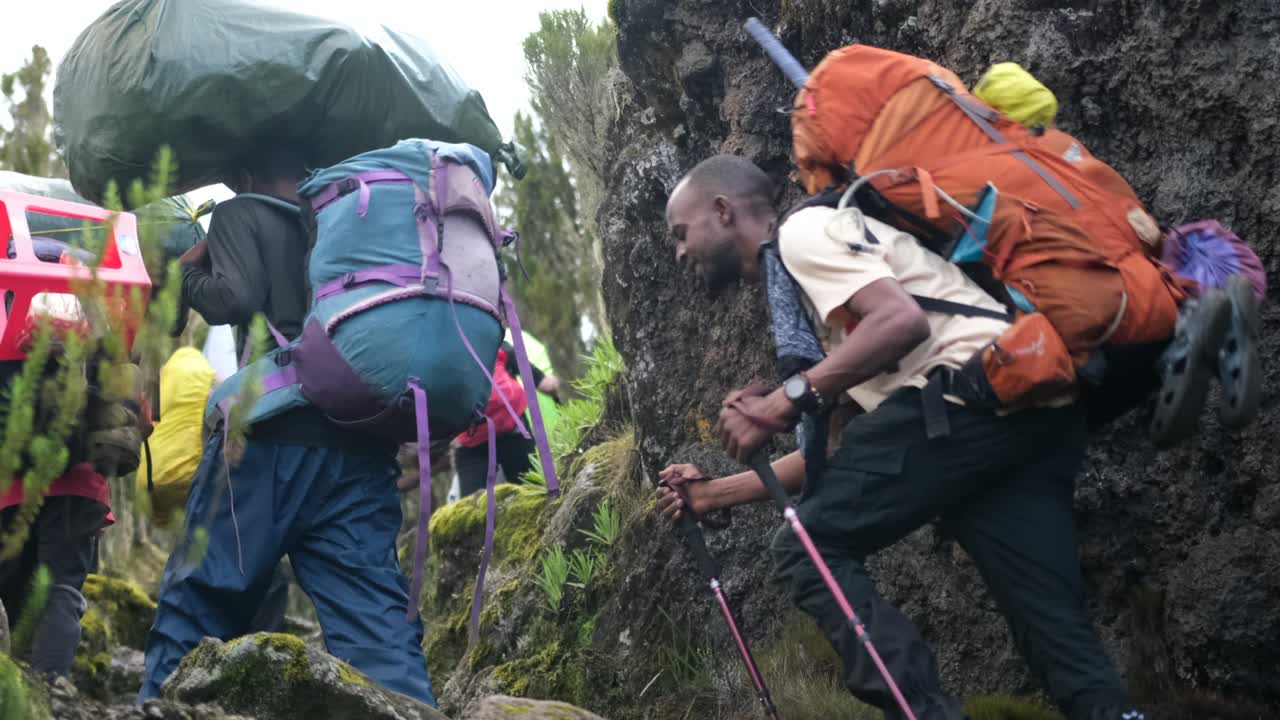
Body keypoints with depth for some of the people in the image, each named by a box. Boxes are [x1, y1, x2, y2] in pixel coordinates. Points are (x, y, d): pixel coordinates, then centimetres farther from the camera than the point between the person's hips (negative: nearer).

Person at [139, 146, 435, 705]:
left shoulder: (242, 215, 8)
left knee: (194, 613, 3)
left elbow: (236, 301, -8)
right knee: (380, 631, -2)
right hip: (361, 454, 4)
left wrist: (188, 271, 9)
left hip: (271, 442, -4)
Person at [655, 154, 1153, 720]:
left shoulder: (802, 232, 5)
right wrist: (715, 493, 38)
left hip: (980, 390, -10)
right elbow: (832, 448, 35)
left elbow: (902, 321, -14)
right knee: (1061, 636, 3)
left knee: (807, 548, -4)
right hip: (1039, 411, 10)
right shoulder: (800, 294, 35)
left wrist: (785, 402, -12)